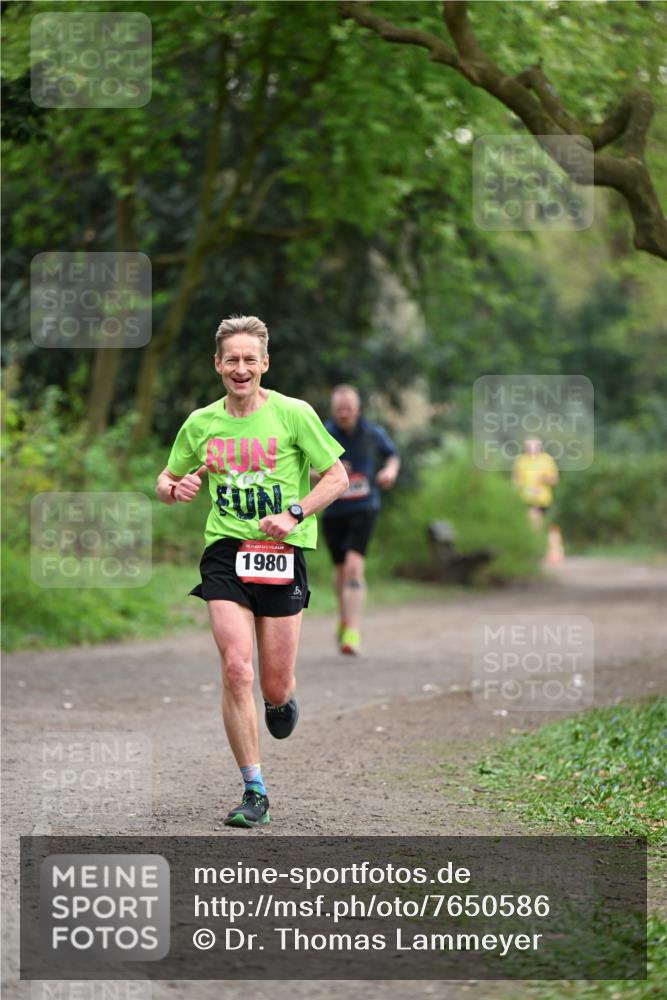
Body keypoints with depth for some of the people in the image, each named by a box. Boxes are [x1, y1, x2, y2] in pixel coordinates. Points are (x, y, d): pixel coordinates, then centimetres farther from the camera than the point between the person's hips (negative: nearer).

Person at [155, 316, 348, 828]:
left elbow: (338, 477, 1)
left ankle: (283, 700, 43)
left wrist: (294, 513, -13)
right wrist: (176, 489, -5)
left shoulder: (293, 414, -2)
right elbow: (165, 482, 19)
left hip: (282, 556, -1)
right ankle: (255, 793, -6)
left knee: (275, 687, 1)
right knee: (236, 670, -15)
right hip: (225, 554, 1)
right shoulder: (201, 423, 7)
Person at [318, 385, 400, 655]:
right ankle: (345, 617, 45)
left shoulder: (372, 433, -3)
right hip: (332, 511, 2)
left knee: (354, 566, -20)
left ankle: (353, 633, -23)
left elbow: (392, 455, 16)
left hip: (364, 509, -2)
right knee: (340, 569, 16)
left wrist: (391, 470, -6)